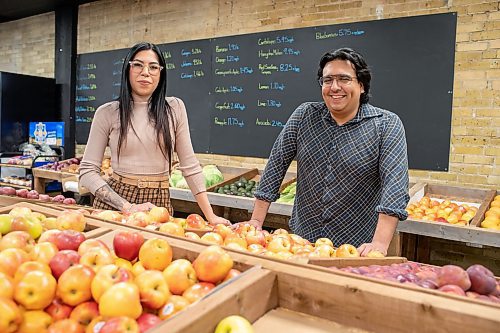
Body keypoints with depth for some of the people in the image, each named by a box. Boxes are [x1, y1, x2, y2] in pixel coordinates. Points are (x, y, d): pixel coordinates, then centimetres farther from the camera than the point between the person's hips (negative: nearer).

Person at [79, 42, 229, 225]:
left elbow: (190, 165, 0)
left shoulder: (175, 108, -1)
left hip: (159, 203, 0)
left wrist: (210, 216, -3)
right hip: (114, 202, 0)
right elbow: (88, 171, -3)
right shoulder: (107, 113, -3)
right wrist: (127, 207, -15)